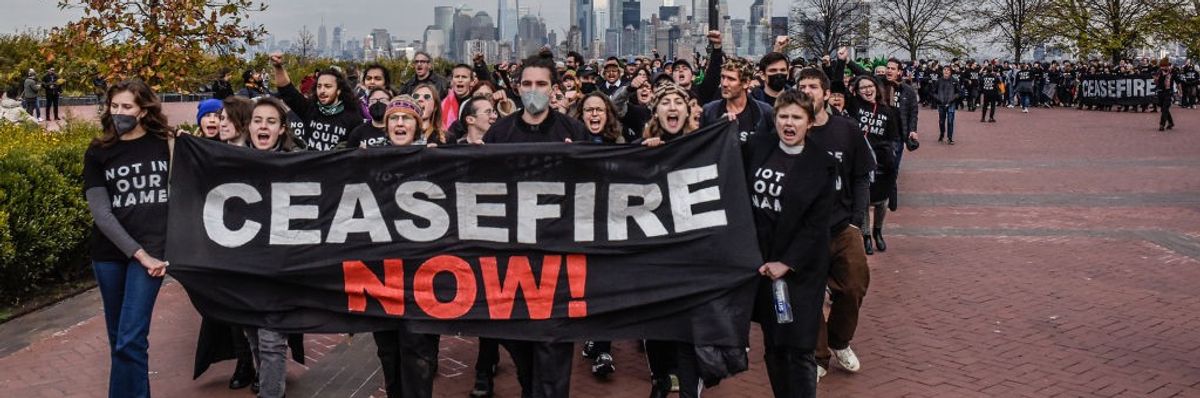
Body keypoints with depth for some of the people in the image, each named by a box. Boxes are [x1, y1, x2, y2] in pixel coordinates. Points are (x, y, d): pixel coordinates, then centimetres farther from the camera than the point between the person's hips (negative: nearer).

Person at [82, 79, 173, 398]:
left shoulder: (166, 145, 1)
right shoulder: (97, 153, 4)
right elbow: (100, 212, -3)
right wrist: (137, 253, -12)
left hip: (151, 248, -3)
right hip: (108, 252, 3)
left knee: (130, 340, -11)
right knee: (118, 339, 12)